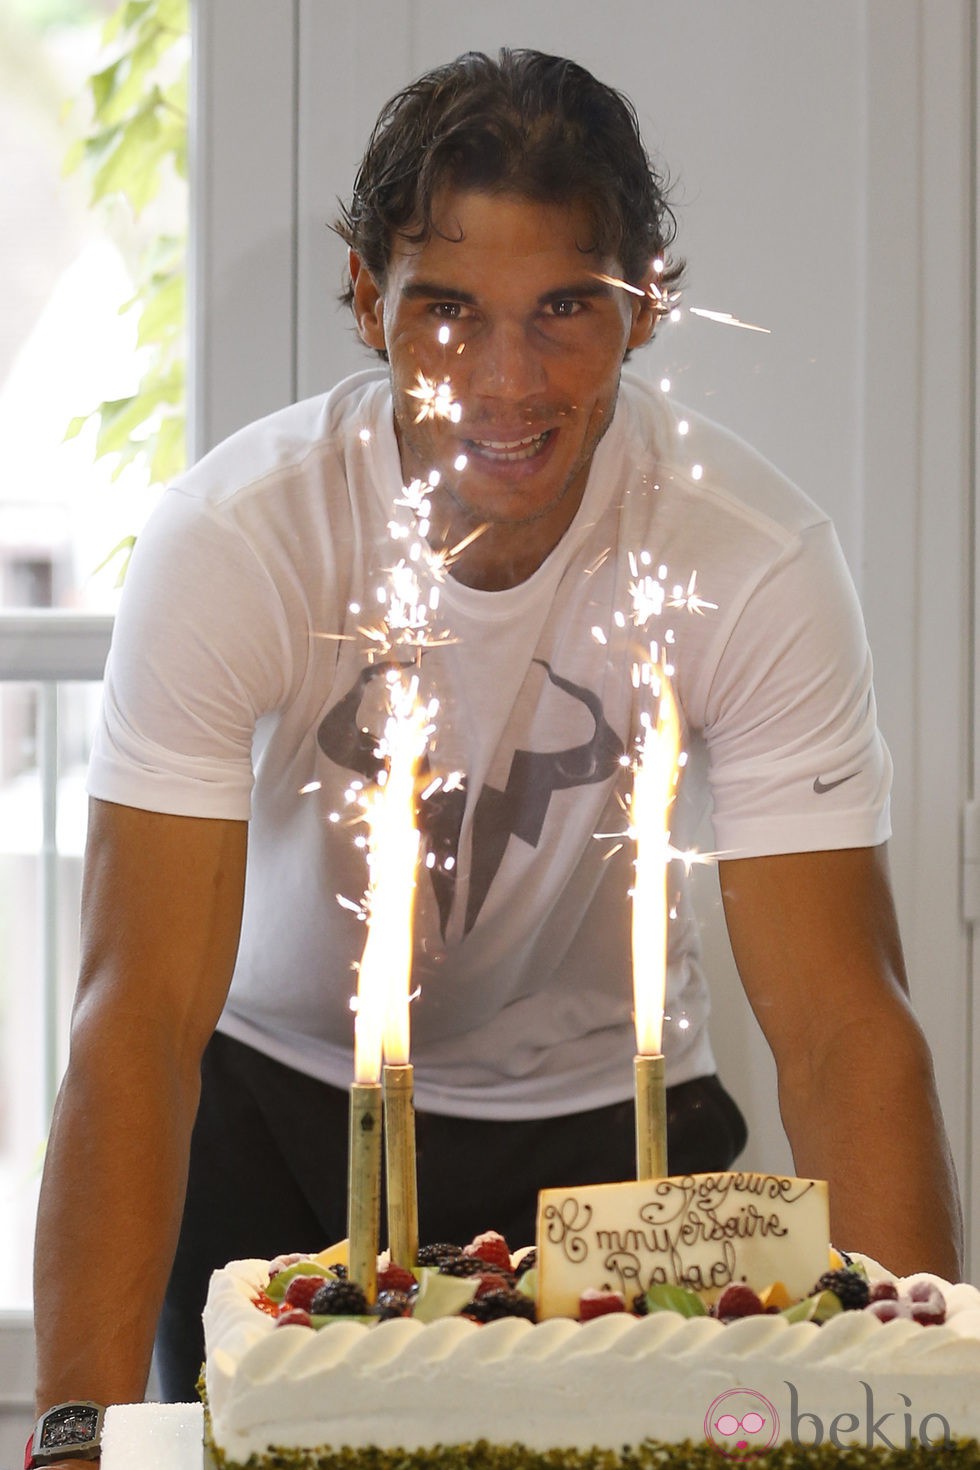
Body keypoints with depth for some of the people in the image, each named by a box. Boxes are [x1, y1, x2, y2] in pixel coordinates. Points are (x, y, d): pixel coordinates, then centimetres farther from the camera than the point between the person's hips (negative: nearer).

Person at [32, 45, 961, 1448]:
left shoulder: (761, 561, -23)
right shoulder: (229, 540, -26)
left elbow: (844, 1025, -24)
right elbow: (140, 1011, -29)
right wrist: (86, 1425, -39)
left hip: (604, 1104, 1)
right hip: (278, 1083, 0)